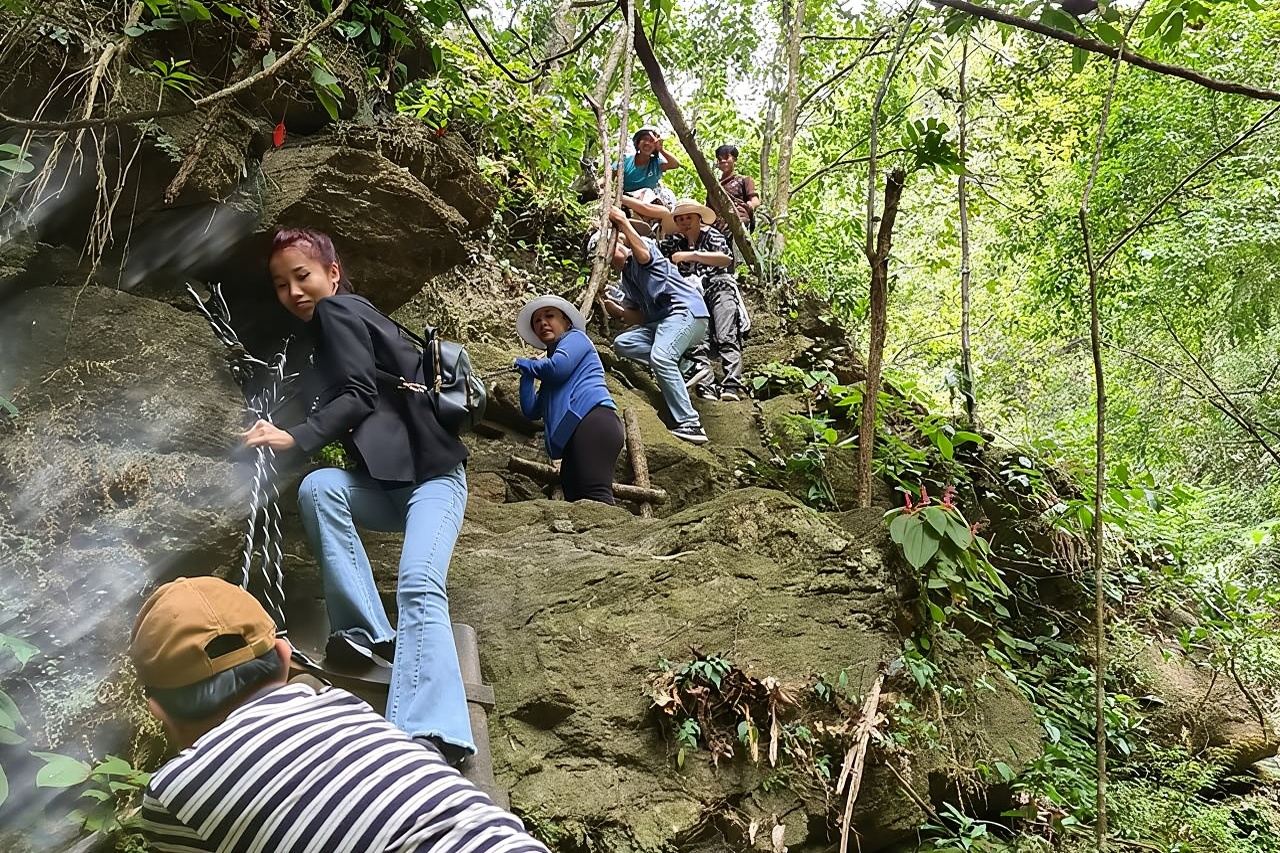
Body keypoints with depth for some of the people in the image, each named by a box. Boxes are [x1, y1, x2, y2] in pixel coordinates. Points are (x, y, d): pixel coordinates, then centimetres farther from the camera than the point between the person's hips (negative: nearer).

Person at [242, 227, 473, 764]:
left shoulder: (338, 310, 0)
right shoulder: (318, 339, 25)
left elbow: (359, 396, -12)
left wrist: (296, 438, -22)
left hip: (432, 476, -7)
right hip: (386, 488, 7)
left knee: (418, 586, -29)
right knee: (318, 487, -24)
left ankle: (429, 737, -43)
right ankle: (370, 635, -27)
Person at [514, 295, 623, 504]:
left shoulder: (575, 337, 17)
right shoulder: (550, 378, 39)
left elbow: (559, 367, -5)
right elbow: (531, 411, 33)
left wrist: (529, 365, 15)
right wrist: (527, 374, 28)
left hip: (592, 420, -9)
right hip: (573, 435, 9)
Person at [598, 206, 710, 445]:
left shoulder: (645, 246, 6)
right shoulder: (626, 282, 25)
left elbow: (643, 254, -21)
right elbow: (641, 319, 18)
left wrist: (623, 222, -15)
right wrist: (616, 310, 4)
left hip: (686, 309, -9)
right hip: (660, 321, 9)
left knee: (660, 356, -30)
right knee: (622, 343, -3)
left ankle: (690, 424, -33)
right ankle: (681, 365, -11)